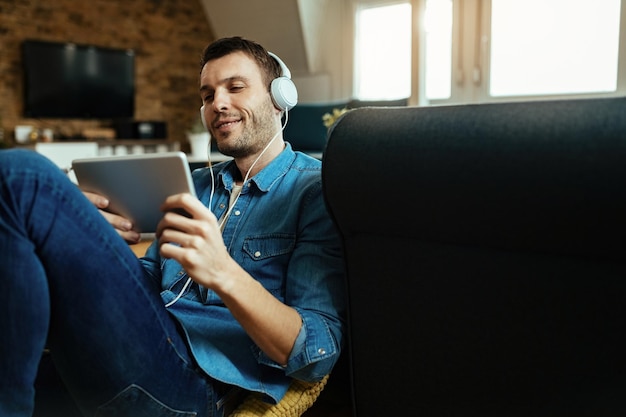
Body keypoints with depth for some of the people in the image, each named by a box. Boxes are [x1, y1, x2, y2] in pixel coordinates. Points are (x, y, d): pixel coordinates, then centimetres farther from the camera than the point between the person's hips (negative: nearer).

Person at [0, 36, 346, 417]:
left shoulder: (316, 190, 0)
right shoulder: (196, 184, 22)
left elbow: (318, 356, -9)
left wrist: (224, 274, -25)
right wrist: (99, 242, -2)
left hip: (200, 383, -7)